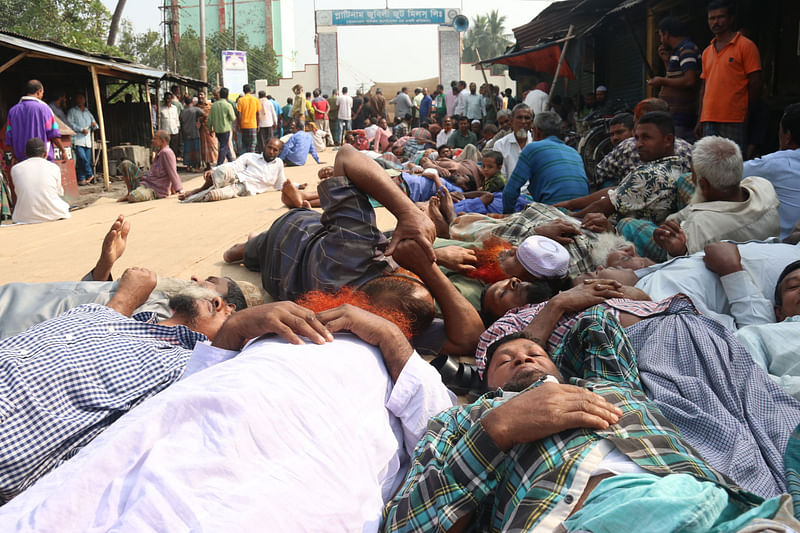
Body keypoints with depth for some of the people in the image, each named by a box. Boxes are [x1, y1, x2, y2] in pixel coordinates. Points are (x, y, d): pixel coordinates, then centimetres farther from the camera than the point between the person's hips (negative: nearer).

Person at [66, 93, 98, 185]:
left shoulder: (88, 112, 24)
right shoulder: (72, 111, 8)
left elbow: (94, 125, 26)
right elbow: (69, 123, -5)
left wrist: (94, 125, 1)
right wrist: (81, 129, -14)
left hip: (88, 141, 5)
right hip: (77, 140, -5)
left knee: (87, 160, -2)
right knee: (82, 158, -19)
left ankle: (82, 179, 4)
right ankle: (90, 175, -6)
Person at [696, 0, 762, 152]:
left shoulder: (746, 46, 0)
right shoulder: (707, 52, 19)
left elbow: (755, 84, -3)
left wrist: (746, 115, -4)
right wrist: (700, 120, 14)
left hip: (734, 122, -6)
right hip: (708, 121, 6)